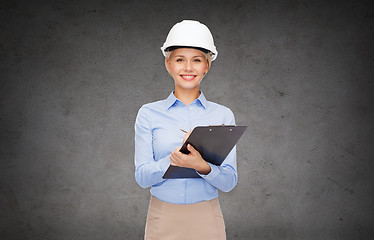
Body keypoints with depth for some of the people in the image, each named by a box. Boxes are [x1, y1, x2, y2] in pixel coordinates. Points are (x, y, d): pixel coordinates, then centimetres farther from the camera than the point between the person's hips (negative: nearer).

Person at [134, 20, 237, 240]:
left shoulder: (223, 115, -1)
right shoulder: (149, 114, -1)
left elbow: (229, 182, -5)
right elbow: (142, 177, -6)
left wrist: (202, 166, -25)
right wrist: (174, 158, -24)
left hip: (206, 221, 1)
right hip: (163, 220, 0)